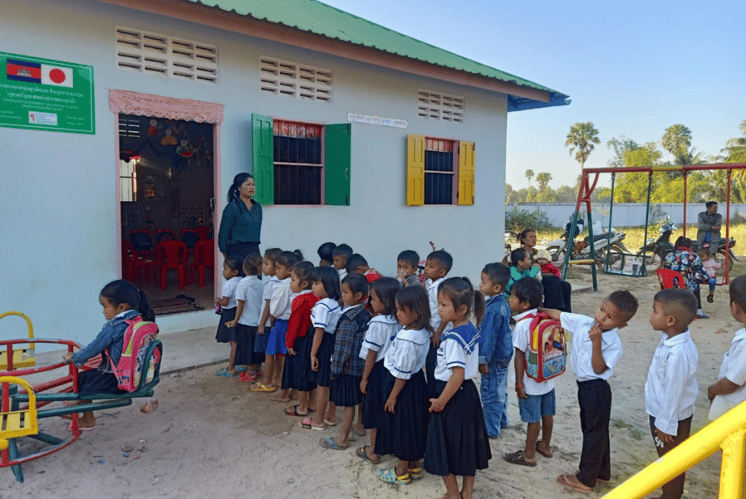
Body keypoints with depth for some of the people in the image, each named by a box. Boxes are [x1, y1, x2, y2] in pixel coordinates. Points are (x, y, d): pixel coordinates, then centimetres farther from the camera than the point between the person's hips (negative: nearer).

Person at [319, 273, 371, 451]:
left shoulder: (349, 318, -21)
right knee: (360, 400, 20)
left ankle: (342, 439, 14)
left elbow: (343, 348, -19)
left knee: (348, 403, 2)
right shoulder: (365, 314, 3)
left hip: (348, 367, -8)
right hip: (362, 365, 8)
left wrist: (335, 369, -10)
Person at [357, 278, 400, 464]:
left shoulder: (377, 323, -21)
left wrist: (364, 378, -8)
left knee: (374, 411, 8)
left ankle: (372, 451, 20)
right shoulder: (396, 321, -1)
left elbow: (372, 353, -17)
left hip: (378, 370, -7)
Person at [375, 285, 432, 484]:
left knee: (402, 426, 8)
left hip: (405, 387, -9)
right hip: (417, 381, 9)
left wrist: (392, 396, -14)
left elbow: (402, 374, -23)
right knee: (412, 425, 20)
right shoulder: (423, 332, -3)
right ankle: (414, 466, 36)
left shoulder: (407, 339, -29)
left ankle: (401, 471, 25)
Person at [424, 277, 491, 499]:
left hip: (452, 395, -9)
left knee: (445, 446, 8)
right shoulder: (471, 330, 2)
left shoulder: (453, 338, -25)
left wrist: (440, 401, -19)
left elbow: (457, 375, -26)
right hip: (468, 392, 9)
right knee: (466, 441, 20)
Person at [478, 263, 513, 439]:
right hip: (503, 354, 10)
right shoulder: (503, 304, 4)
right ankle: (501, 420, 39)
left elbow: (489, 336, -23)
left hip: (495, 358, -10)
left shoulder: (493, 309, -26)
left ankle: (491, 429, 16)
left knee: (490, 393, 4)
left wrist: (483, 360, -15)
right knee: (500, 390, 23)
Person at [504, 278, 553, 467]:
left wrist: (519, 383, -13)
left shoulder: (523, 325, -23)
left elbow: (520, 355, -20)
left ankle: (529, 454, 18)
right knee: (547, 414, 20)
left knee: (533, 418, 4)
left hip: (531, 382, -7)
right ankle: (545, 446, 38)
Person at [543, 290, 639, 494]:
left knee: (594, 433, 7)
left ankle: (586, 479, 21)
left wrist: (596, 342, -31)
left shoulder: (613, 344, -22)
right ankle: (602, 472, 39)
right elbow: (559, 315, 5)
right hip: (585, 386, 8)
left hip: (596, 389, -8)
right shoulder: (583, 322, -5)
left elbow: (599, 369, -24)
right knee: (596, 431, 22)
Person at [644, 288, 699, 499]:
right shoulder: (672, 339, -5)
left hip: (671, 417, -9)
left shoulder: (678, 354, -35)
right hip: (663, 412, 9)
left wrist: (665, 424, -15)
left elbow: (673, 392, -26)